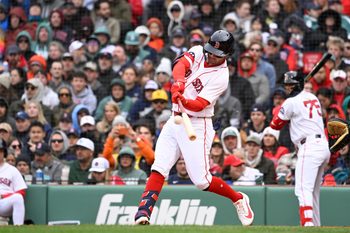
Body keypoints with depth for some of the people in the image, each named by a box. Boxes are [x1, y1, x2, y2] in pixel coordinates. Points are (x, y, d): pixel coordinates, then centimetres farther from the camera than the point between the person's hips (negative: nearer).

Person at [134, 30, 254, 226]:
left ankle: (239, 199, 16)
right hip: (175, 121, 6)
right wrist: (179, 82, -37)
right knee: (158, 169, -7)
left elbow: (199, 105, -23)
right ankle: (143, 213, -13)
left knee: (201, 180, -7)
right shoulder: (198, 52, 3)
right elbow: (181, 64, -16)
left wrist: (183, 101, -44)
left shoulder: (220, 77, -14)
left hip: (197, 126, -6)